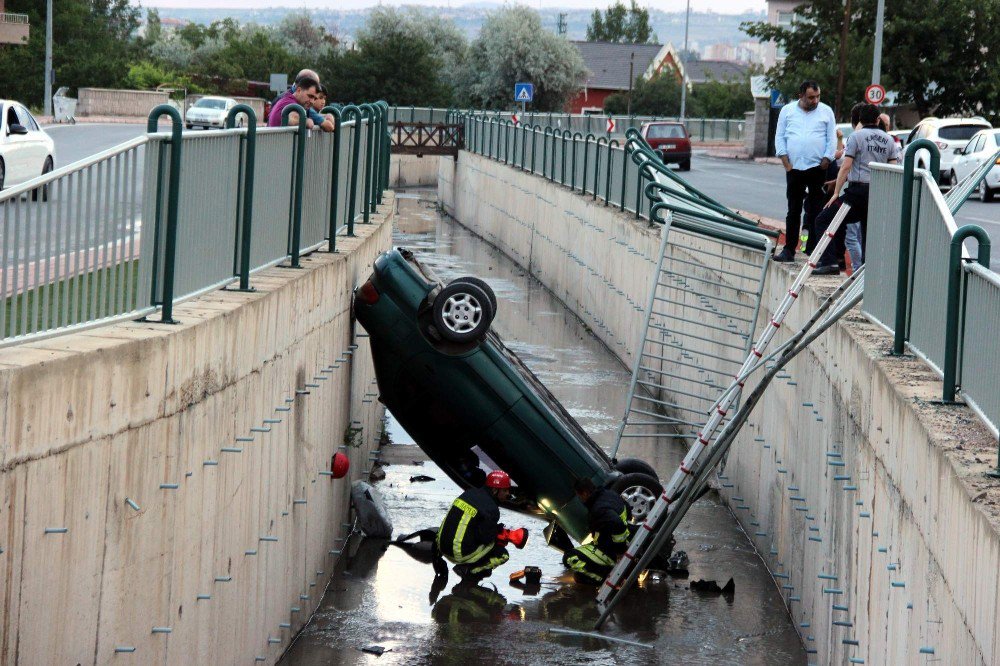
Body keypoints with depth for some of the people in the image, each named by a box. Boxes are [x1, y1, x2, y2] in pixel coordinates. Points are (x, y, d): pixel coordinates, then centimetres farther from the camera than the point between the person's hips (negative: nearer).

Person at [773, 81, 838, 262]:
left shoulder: (826, 112, 5)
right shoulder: (788, 111, 8)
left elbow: (832, 140, 5)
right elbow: (780, 137, 8)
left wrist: (825, 163, -5)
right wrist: (786, 163, -1)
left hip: (817, 168, -1)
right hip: (794, 168, 1)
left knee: (816, 211, -1)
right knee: (793, 211, 5)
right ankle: (789, 249, 8)